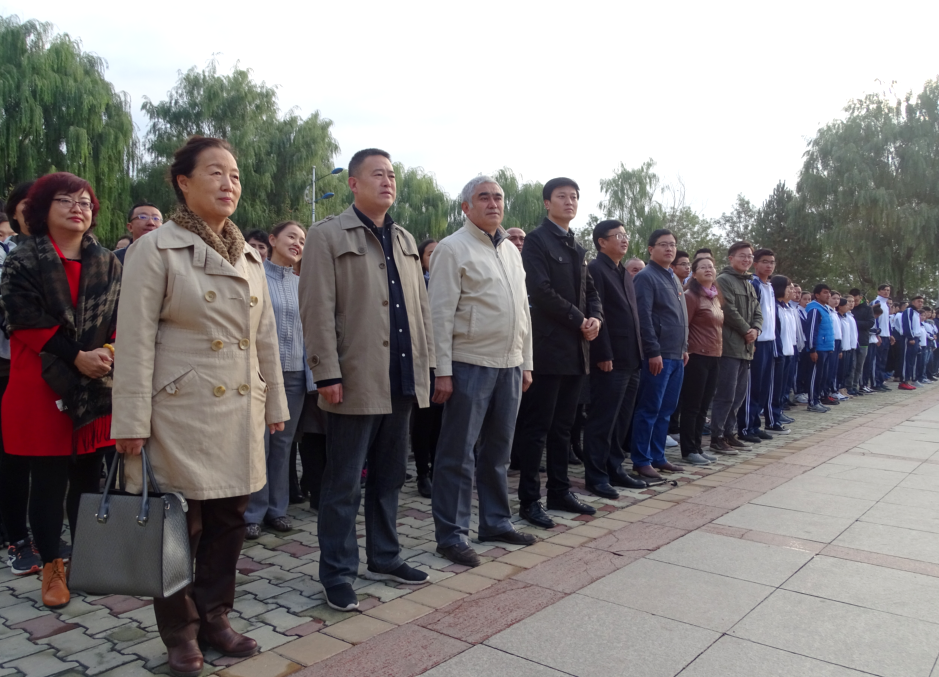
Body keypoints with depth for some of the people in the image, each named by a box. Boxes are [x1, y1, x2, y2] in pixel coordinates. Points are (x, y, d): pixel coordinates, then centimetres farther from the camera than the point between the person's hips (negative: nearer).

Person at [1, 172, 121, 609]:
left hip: (97, 385, 3)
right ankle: (51, 567, 15)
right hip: (42, 385, -3)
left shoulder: (107, 264, 11)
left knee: (88, 475, 9)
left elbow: (121, 316, 8)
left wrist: (108, 352, -11)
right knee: (48, 480, 2)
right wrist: (75, 357, -17)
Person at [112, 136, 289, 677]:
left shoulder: (248, 257, 12)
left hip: (240, 411, 5)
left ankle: (215, 617, 29)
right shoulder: (156, 248, -5)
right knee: (179, 524, 5)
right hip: (182, 412, -5)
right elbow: (135, 339, -9)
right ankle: (181, 633, 23)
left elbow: (266, 337, 14)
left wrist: (275, 403, 13)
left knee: (228, 520, 11)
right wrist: (132, 421, -12)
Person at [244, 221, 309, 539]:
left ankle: (277, 508, 21)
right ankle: (252, 513, 11)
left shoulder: (301, 283, 12)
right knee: (258, 443, -1)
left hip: (294, 373, 4)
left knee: (283, 442, 10)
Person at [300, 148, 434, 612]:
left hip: (401, 381, 7)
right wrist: (327, 374, -15)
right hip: (356, 382, -6)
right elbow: (317, 310, -10)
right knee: (345, 484, 2)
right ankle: (337, 573, 15)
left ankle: (383, 557, 30)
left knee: (389, 477, 16)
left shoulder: (405, 240, 16)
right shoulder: (328, 236, -3)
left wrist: (426, 362, 11)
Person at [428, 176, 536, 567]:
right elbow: (441, 313, -11)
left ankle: (496, 522, 28)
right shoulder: (453, 248, -5)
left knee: (498, 450, 16)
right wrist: (443, 371, -15)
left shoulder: (511, 251, 16)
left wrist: (526, 363, 14)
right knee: (458, 454, 0)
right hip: (470, 365, -7)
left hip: (509, 365, 7)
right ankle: (451, 535, 10)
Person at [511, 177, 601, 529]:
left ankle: (560, 492, 22)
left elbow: (589, 290, 20)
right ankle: (529, 500, 5)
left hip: (575, 349, 8)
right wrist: (580, 321, -10)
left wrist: (595, 318, -1)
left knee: (563, 425, 13)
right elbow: (541, 291, -16)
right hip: (548, 347, -8)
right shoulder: (537, 240, -5)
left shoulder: (577, 248, 19)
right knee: (537, 426, -3)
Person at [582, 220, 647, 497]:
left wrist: (638, 353, 13)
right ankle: (596, 476, 6)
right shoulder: (595, 269, -8)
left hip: (631, 360, 9)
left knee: (621, 421, 14)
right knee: (602, 421, -2)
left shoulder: (624, 274, 19)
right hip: (610, 360, -8)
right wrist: (604, 356, -19)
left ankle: (615, 469, 24)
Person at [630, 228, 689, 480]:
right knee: (649, 410, -3)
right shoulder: (646, 277, -9)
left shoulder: (673, 278, 18)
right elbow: (643, 317, -17)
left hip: (676, 355, 9)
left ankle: (657, 457, 20)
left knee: (666, 410, 12)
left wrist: (684, 347, 18)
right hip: (658, 356, -9)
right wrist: (654, 352, -20)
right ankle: (641, 461, 4)